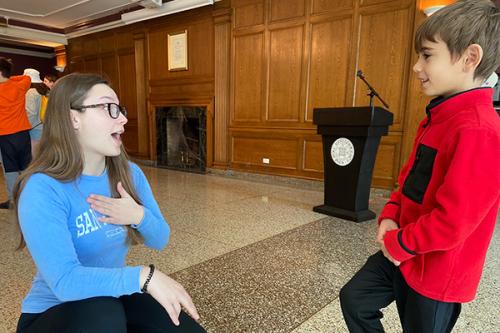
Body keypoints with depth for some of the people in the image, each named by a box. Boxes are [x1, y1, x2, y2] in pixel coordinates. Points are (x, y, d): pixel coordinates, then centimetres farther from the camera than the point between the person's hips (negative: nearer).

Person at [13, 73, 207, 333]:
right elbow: (64, 281, -32)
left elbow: (160, 240, 0)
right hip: (53, 310, -4)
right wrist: (144, 276, -38)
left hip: (116, 299, 5)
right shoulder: (43, 189, -23)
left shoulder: (130, 174, -5)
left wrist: (140, 216, -20)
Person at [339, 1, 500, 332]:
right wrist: (390, 217, -2)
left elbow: (453, 220, -29)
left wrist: (399, 243, -16)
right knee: (354, 298, 15)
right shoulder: (438, 118, 4)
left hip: (437, 270, -8)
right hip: (402, 251, 8)